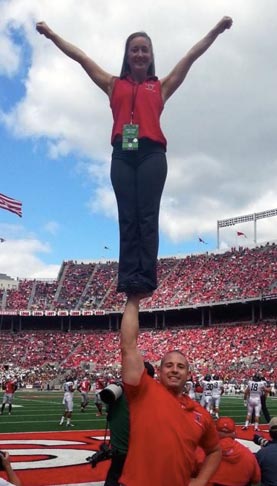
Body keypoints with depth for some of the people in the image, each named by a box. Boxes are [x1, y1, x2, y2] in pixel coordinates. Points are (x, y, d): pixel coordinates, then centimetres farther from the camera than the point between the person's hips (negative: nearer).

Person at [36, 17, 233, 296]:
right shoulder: (114, 85, 23)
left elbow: (192, 55, 21)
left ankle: (146, 279, -14)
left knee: (147, 217, -9)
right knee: (128, 218, -6)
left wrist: (217, 30, 19)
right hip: (122, 155, 1)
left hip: (151, 153, -1)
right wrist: (51, 34, 29)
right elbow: (80, 57, 26)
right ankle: (128, 280, -11)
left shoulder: (161, 86, 20)